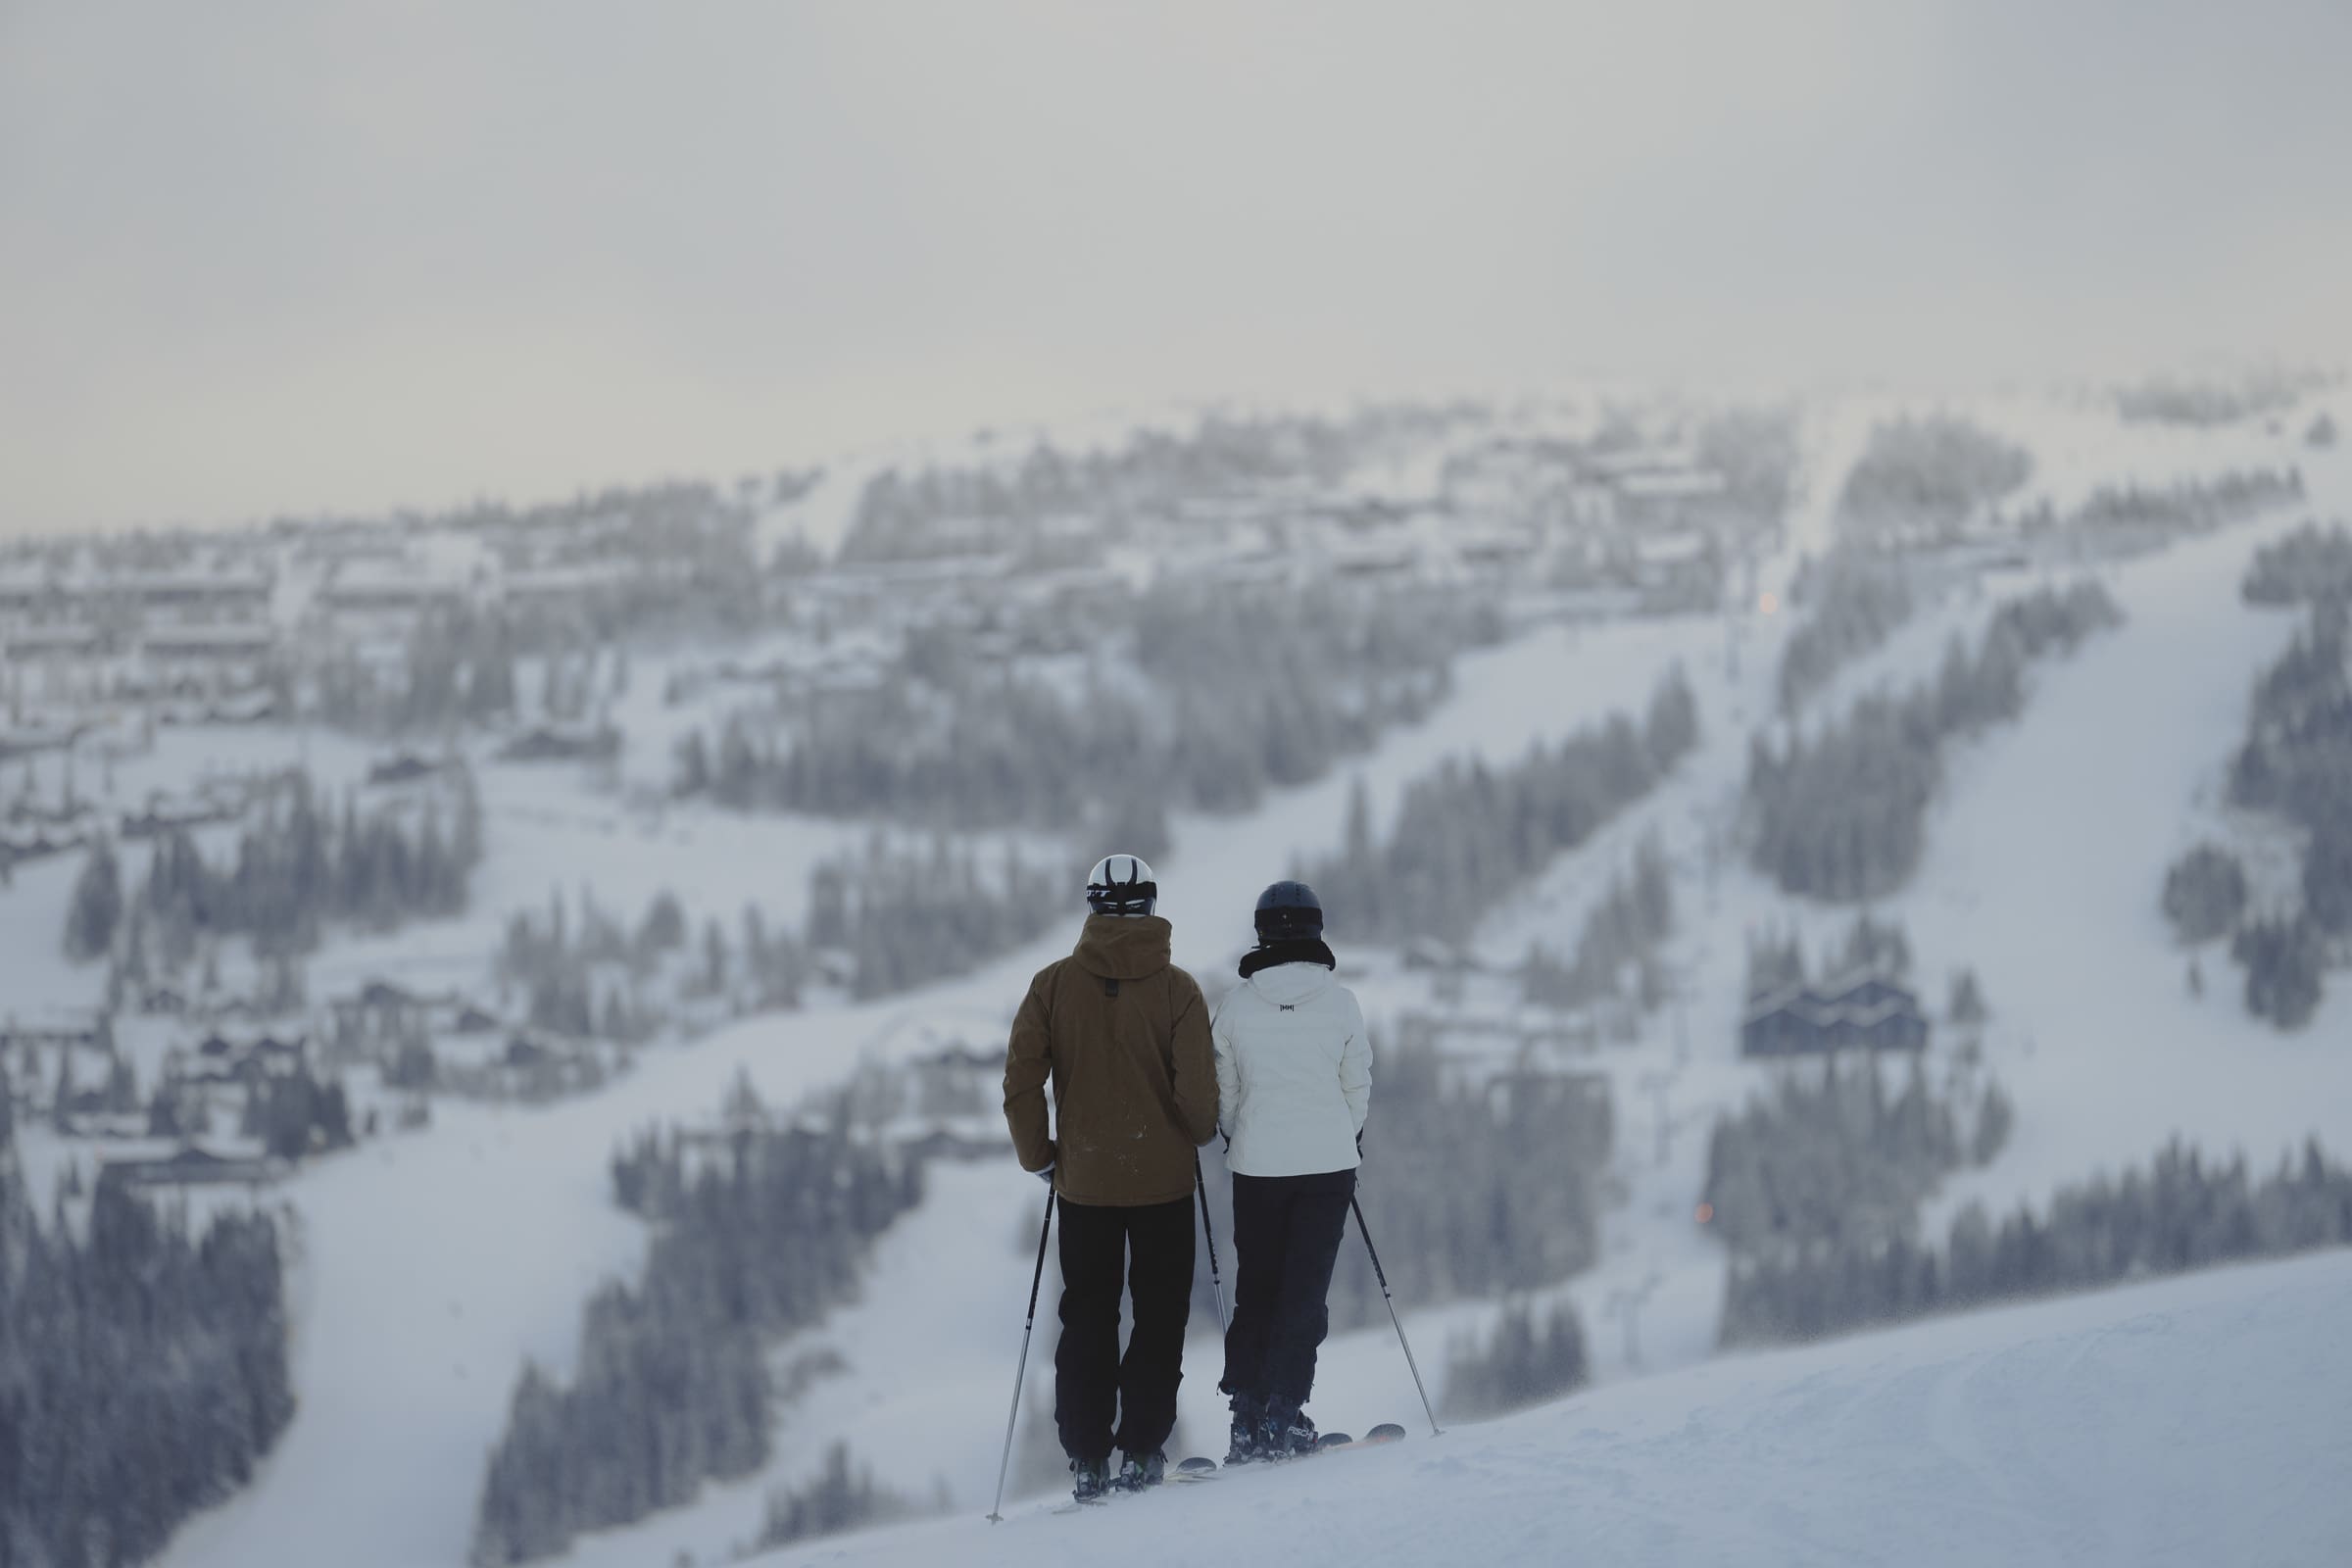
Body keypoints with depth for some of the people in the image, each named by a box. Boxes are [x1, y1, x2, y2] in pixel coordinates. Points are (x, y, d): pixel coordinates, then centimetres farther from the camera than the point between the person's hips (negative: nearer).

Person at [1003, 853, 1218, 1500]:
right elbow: (1198, 1090, -14)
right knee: (1159, 1317, 10)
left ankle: (1087, 1460, 9)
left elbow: (1021, 1078, -6)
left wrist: (1039, 1155, 9)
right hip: (1163, 1177, -2)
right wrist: (1199, 1133, 8)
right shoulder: (1175, 988, -11)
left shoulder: (1054, 984, -5)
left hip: (1083, 1180, 2)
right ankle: (1143, 1450, 5)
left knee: (1086, 1321, 12)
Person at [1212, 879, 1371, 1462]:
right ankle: (1282, 1414, -3)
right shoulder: (1341, 1003, -4)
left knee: (1255, 1288, 11)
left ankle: (1247, 1418, 7)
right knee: (1306, 1290, 4)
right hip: (1328, 1161, -1)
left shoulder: (1237, 1005, -3)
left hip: (1257, 1165, 1)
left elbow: (1224, 1092, 4)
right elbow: (1358, 1086, 4)